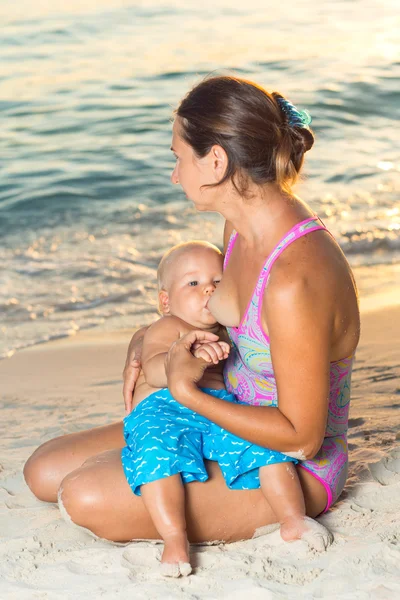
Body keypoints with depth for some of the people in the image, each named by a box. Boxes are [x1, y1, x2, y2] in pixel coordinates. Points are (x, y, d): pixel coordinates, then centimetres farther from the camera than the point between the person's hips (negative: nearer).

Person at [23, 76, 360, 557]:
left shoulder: (296, 279, -33)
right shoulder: (242, 226, -4)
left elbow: (300, 438, -26)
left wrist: (185, 392, -20)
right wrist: (149, 338, 0)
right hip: (238, 423, 9)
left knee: (86, 500, -24)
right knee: (45, 470, 6)